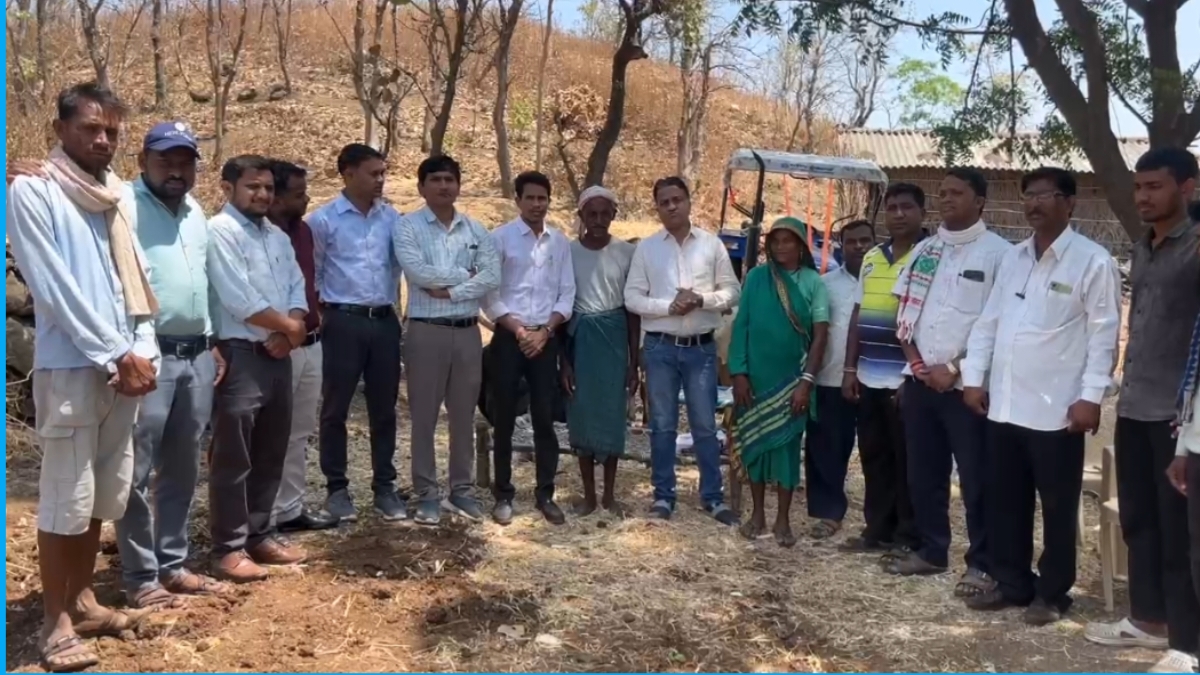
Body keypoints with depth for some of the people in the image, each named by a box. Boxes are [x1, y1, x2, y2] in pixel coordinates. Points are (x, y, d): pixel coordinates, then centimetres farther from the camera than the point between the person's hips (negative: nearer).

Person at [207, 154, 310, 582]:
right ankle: (228, 548, 7)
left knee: (271, 454, 14)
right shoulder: (220, 231, -8)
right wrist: (288, 325, -6)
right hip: (240, 355, -8)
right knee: (233, 458, -2)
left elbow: (297, 289, 10)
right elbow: (239, 300, -17)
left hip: (278, 355, 8)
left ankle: (259, 535, 26)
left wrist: (288, 332, -9)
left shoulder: (278, 237, 17)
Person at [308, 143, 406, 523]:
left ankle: (384, 486, 19)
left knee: (384, 408, 9)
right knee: (335, 408, 5)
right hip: (343, 322, -3)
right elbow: (311, 273, 2)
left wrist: (391, 304, 6)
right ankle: (336, 488, 17)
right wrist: (322, 313, 0)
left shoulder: (392, 218, 7)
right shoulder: (324, 219, -3)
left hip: (385, 321, 3)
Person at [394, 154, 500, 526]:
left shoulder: (476, 230, 9)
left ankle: (460, 490, 22)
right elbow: (417, 271, -17)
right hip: (427, 330, -3)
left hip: (468, 330, 4)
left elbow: (493, 276, -2)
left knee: (464, 415, 10)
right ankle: (427, 494, 13)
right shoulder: (408, 227, -2)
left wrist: (451, 290, -13)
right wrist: (465, 275, -8)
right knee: (424, 416, 3)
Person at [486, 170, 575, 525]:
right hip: (508, 337, -2)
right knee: (504, 420, 4)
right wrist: (518, 330, -11)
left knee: (545, 418, 5)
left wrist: (545, 331, -6)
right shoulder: (500, 237, -2)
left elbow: (567, 294, 6)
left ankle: (545, 494, 16)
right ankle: (503, 494, 15)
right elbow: (490, 293, -5)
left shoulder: (560, 242, 8)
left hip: (546, 339, 2)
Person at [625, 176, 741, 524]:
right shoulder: (646, 247, 2)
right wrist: (668, 306, -16)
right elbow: (632, 297, -1)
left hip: (701, 347, 0)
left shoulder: (712, 244, 3)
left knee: (705, 426, 6)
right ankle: (663, 495, 20)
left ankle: (712, 497, 17)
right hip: (660, 347, 0)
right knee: (662, 426, 9)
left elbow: (731, 291, 3)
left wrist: (702, 300, -15)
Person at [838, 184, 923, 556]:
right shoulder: (871, 258, 13)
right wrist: (850, 368, 10)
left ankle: (908, 537, 14)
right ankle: (877, 530, 24)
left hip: (905, 380, -6)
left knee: (906, 462, 3)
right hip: (869, 378, 6)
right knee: (874, 459, 13)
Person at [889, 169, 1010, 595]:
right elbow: (904, 311, 14)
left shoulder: (997, 252, -6)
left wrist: (956, 370, -12)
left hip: (967, 383, -6)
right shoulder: (925, 250, 12)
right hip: (920, 380, 6)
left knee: (976, 478, 1)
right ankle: (931, 550, 27)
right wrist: (915, 362, 1)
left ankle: (982, 564, 12)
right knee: (923, 472, 13)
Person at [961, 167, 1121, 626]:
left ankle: (1052, 593, 21)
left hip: (1056, 409, -6)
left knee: (1057, 508, 7)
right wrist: (974, 376, 8)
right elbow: (988, 321, 14)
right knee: (1004, 502, 13)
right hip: (1003, 405, 6)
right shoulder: (1012, 258, 13)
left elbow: (1103, 334, -10)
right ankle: (1011, 583, 28)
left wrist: (1090, 396, -15)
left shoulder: (1092, 261, -6)